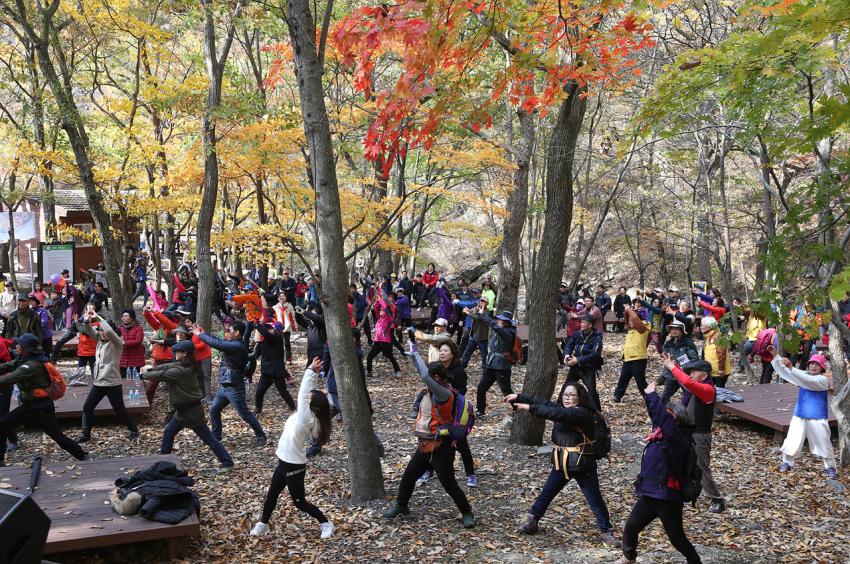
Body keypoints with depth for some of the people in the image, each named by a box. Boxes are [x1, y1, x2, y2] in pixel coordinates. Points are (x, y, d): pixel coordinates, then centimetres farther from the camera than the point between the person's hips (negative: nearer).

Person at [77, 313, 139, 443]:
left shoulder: (117, 342, -14)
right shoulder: (100, 339, 7)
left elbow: (109, 331, -33)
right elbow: (89, 331, 4)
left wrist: (98, 318, -25)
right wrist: (87, 321, -19)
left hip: (113, 384, -7)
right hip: (98, 383, 7)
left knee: (120, 411, 3)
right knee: (87, 408, 9)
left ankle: (134, 431, 21)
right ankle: (85, 435, 23)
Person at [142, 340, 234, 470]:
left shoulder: (181, 371, -24)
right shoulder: (184, 366, 4)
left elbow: (161, 375, -16)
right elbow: (167, 366, 14)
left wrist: (144, 376, -1)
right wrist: (149, 369, 7)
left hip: (192, 411, -10)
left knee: (208, 437, -4)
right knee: (168, 432, 17)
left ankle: (227, 462, 2)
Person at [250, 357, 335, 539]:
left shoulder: (307, 418, -25)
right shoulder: (306, 416, -3)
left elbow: (302, 393, -31)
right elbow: (307, 392, 0)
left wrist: (311, 371, -30)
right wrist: (313, 373, -7)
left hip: (294, 466, -9)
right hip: (284, 462, 9)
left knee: (299, 501, 6)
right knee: (272, 494, 20)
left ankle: (326, 523, 20)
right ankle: (263, 524, 38)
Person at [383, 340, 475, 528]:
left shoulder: (444, 394, -23)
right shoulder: (434, 390, 3)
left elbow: (425, 376, -36)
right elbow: (425, 374, 15)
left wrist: (415, 353, -27)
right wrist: (413, 354, 4)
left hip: (440, 447, -9)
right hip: (425, 445, 9)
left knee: (449, 484, 1)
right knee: (408, 476, 17)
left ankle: (467, 513, 20)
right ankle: (400, 505, 37)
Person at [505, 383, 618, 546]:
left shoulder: (582, 413, -21)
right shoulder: (561, 408, 5)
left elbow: (555, 413, -33)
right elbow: (542, 402, 0)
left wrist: (530, 408, -35)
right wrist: (519, 397, -10)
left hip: (582, 464, -7)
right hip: (561, 463, 7)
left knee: (595, 499, 5)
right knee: (546, 493, 13)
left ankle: (606, 532, 19)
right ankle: (532, 522, 26)